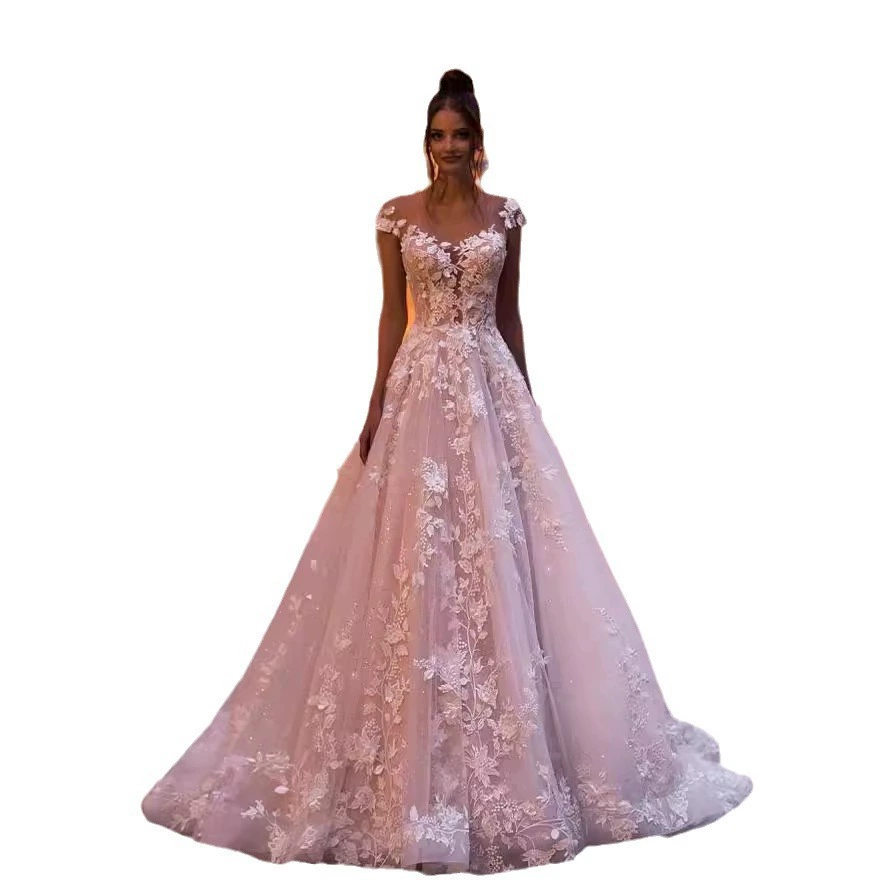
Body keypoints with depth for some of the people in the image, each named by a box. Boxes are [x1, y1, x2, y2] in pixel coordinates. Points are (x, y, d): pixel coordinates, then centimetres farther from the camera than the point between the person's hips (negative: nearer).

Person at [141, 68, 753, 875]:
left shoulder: (506, 215, 9)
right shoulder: (397, 215, 5)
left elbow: (510, 314, 10)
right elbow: (392, 314, 3)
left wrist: (529, 401, 8)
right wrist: (376, 407, -4)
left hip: (493, 389, 1)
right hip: (420, 390, -1)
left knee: (499, 550, 1)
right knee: (413, 563, -1)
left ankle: (504, 758, 16)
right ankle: (412, 765, 14)